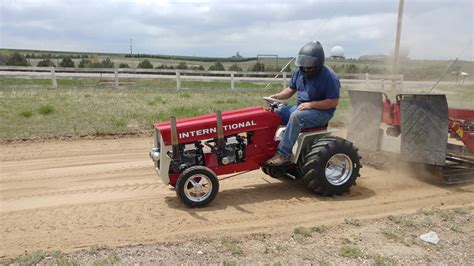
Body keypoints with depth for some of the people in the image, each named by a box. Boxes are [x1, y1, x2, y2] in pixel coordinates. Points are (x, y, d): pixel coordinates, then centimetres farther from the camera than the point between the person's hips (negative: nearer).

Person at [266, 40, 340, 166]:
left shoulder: (329, 76, -16)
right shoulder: (300, 72, 5)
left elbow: (334, 101, -17)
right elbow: (291, 89, 14)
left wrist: (311, 104, -24)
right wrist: (277, 96, -5)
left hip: (321, 112, -7)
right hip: (300, 107, 7)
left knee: (296, 116, -35)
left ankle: (282, 154, -35)